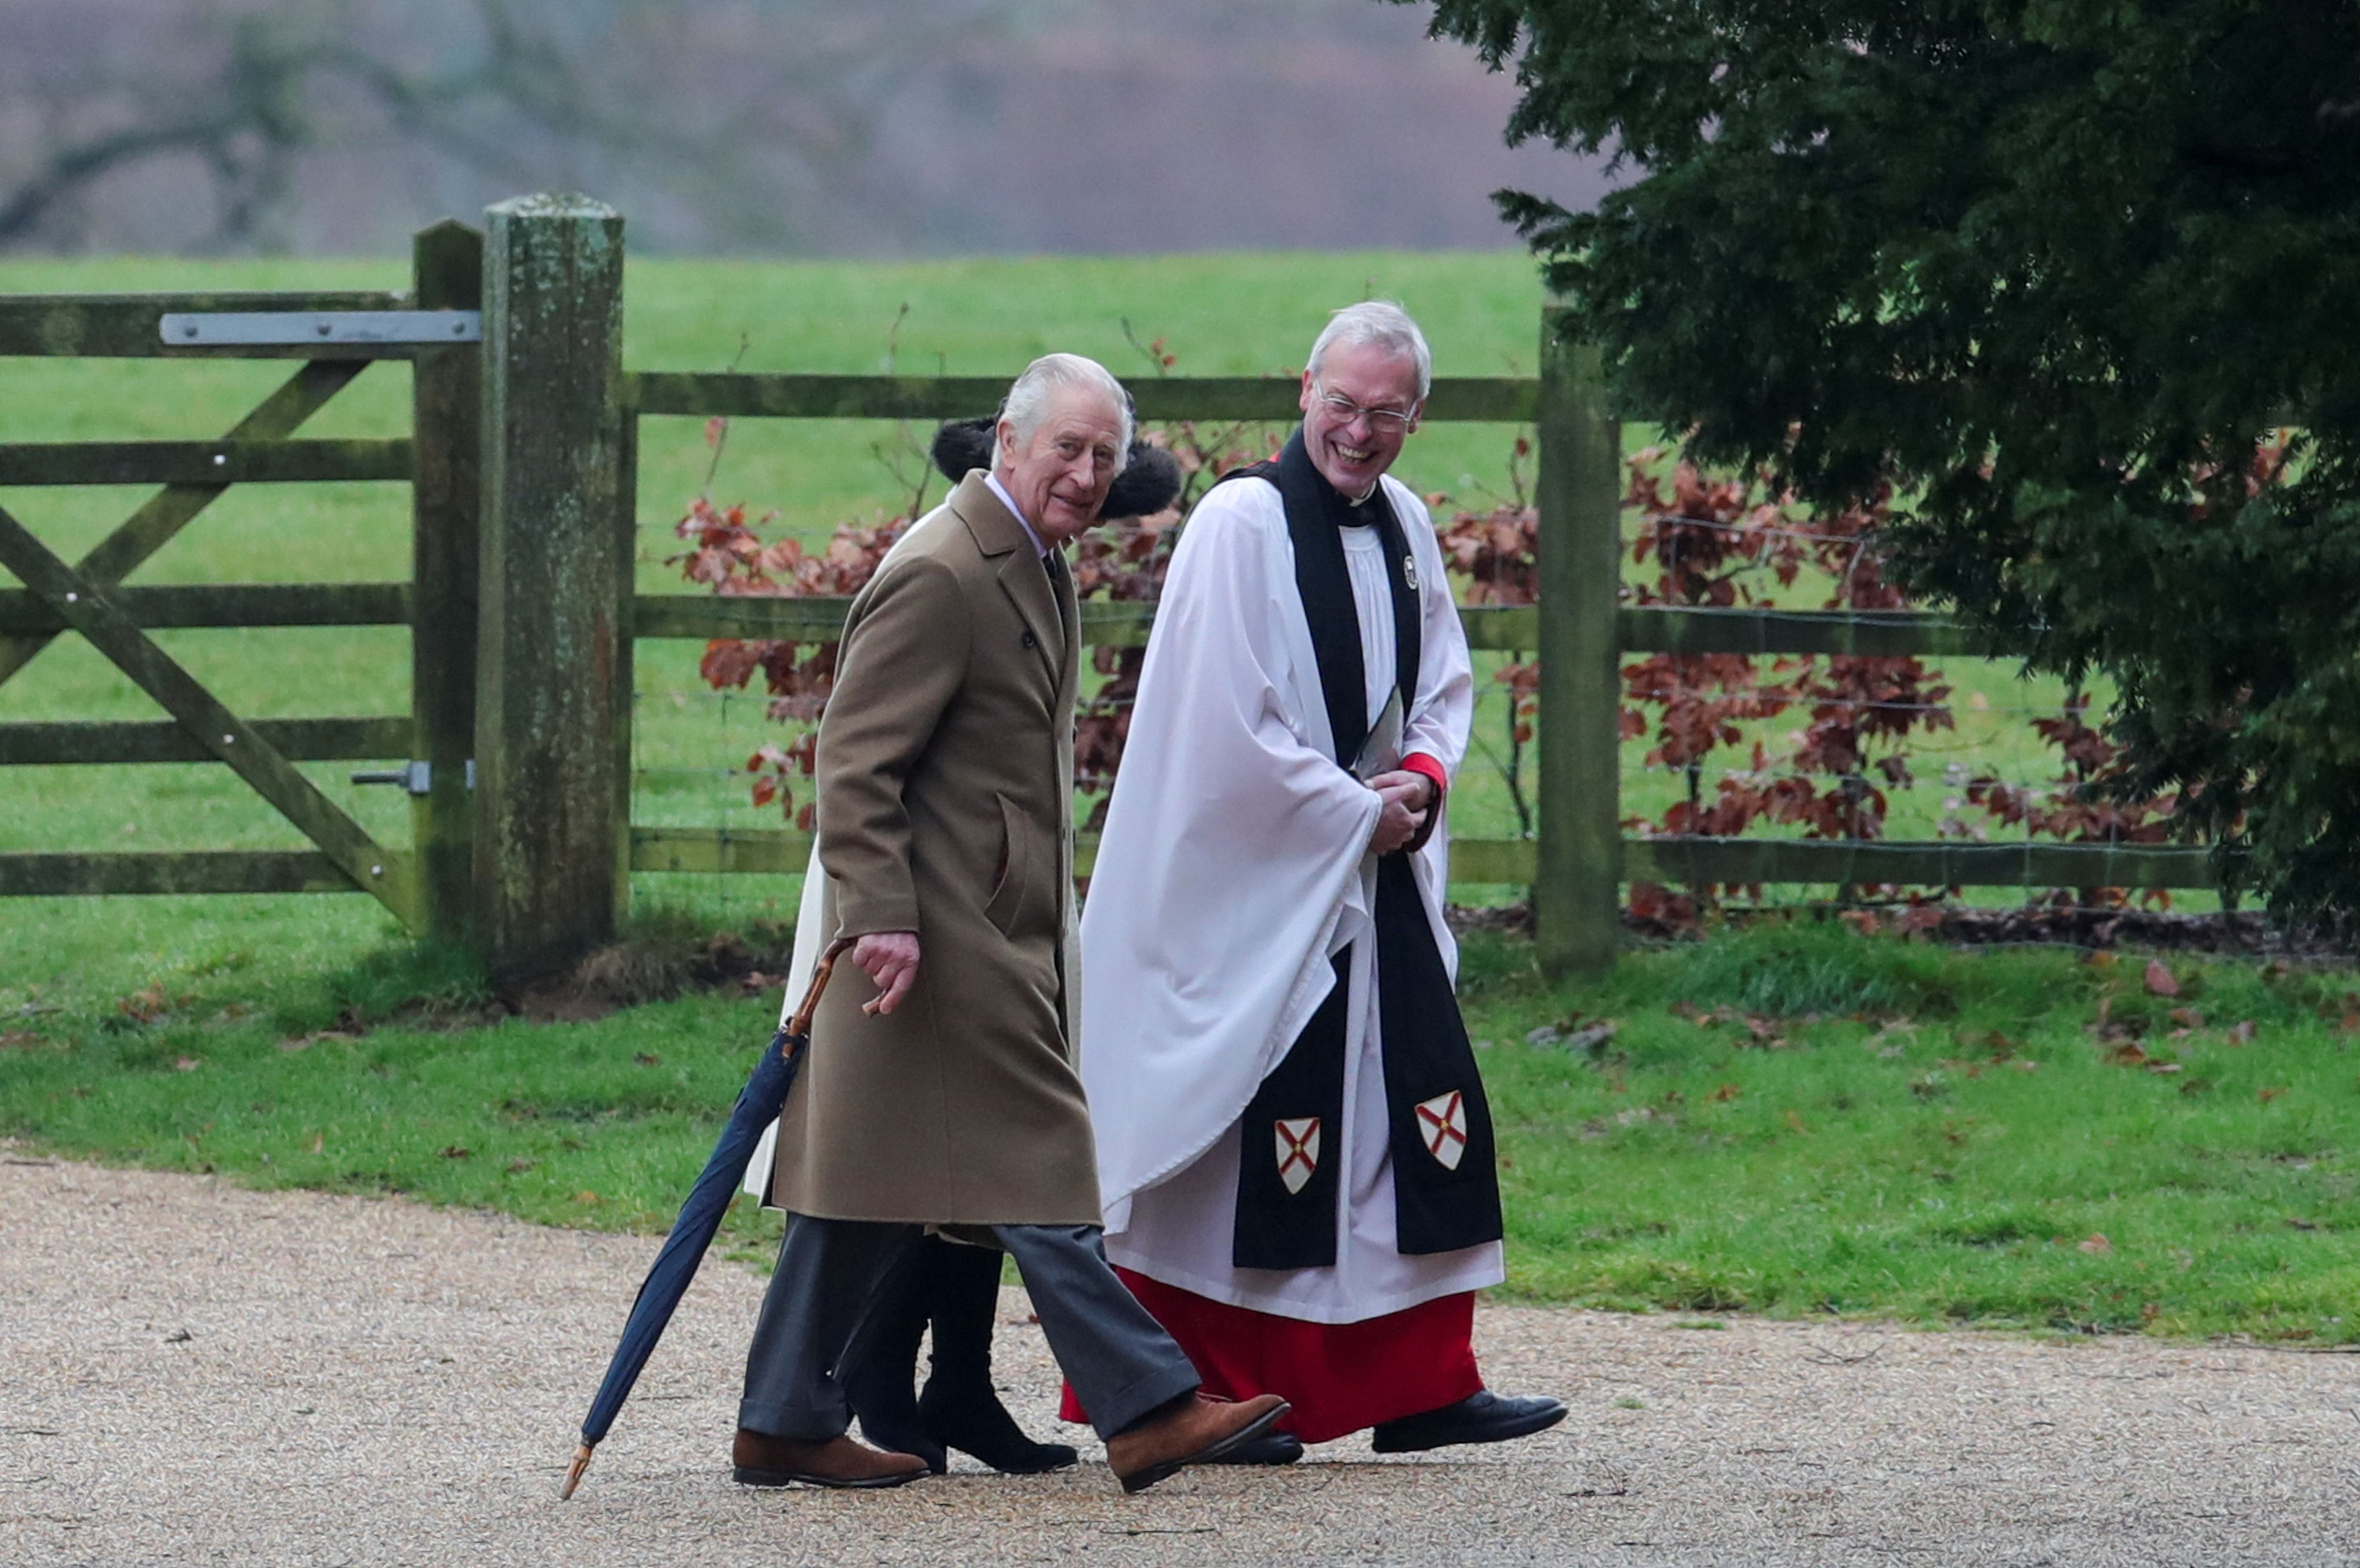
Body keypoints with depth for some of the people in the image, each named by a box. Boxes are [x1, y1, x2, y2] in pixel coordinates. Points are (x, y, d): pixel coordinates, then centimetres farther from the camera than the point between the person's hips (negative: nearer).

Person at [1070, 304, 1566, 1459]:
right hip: (1254, 880, -8)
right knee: (1256, 1136, -4)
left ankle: (1423, 1386, 11)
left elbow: (1444, 681, 20)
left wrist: (1424, 775, -1)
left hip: (1379, 881, 8)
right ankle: (1229, 1395, 4)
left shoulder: (1404, 526, 9)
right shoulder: (1240, 525, -13)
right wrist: (1357, 813, -12)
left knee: (1429, 1113, 5)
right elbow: (1231, 723, -17)